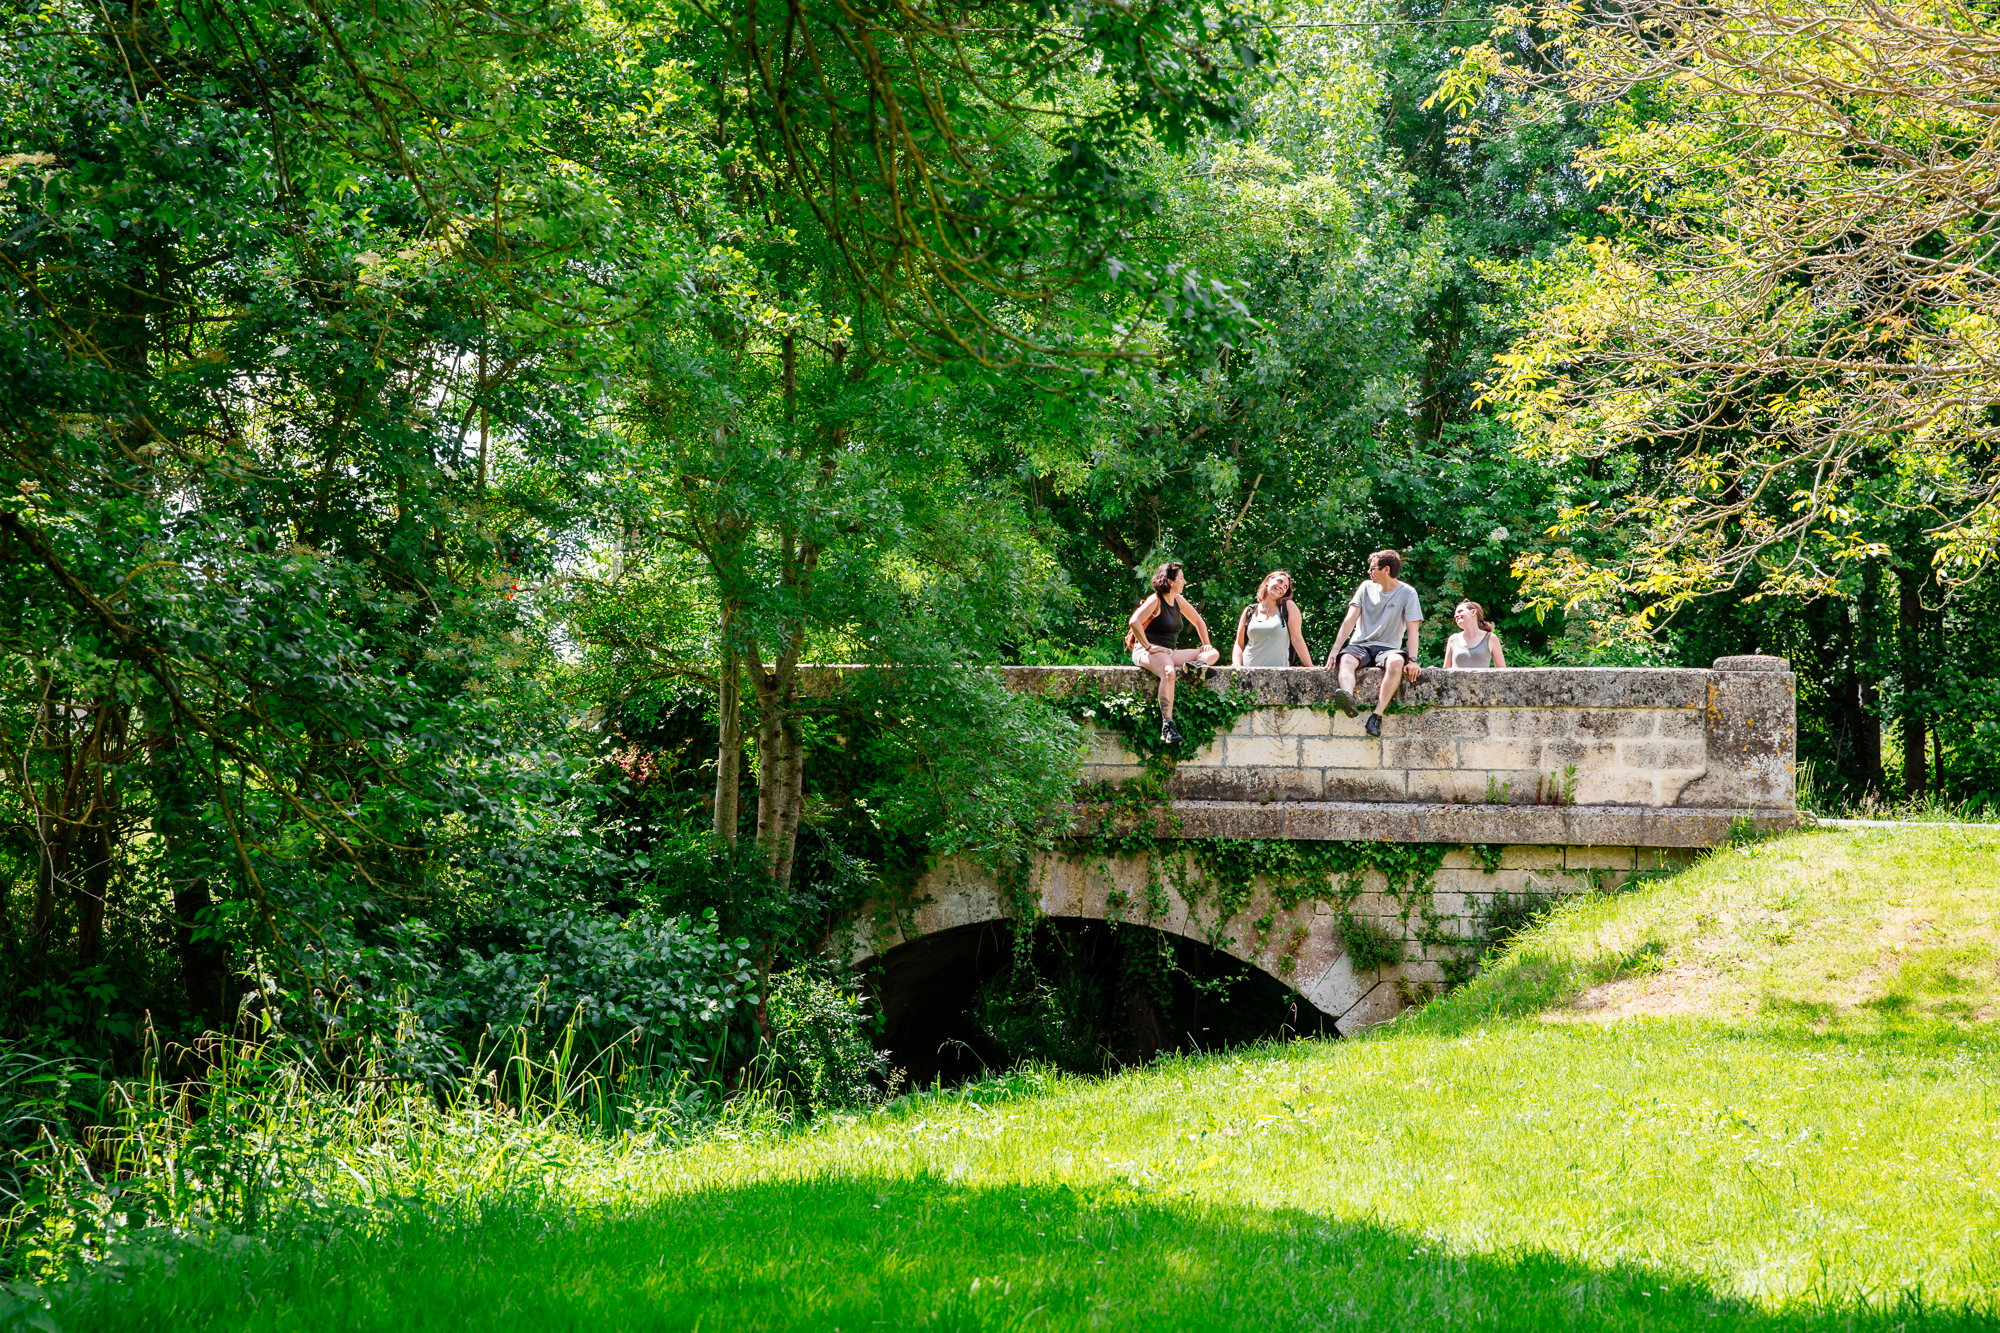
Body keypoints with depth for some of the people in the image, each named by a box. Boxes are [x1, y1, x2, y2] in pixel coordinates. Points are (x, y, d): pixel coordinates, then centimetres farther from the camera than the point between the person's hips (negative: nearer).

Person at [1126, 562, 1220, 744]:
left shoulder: (1179, 601, 15)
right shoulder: (1155, 601, -8)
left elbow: (1199, 622, 28)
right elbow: (1134, 622, -22)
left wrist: (1206, 644, 14)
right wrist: (1148, 647, -22)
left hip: (1170, 652, 8)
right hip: (1148, 652, -8)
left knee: (1213, 655, -3)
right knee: (1168, 672, -41)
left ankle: (1188, 667, -38)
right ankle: (1167, 726, -47)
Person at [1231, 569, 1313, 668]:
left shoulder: (1288, 607, 6)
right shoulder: (1249, 611, 12)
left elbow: (1297, 639, 1)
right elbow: (1239, 644, 13)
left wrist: (1310, 668, -6)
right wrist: (1236, 663, -5)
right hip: (1248, 670, 2)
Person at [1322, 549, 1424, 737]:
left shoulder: (1407, 593, 1)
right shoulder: (1366, 587, 10)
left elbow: (1412, 629, -6)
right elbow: (1350, 621, 4)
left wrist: (1412, 660, -21)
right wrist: (1335, 650, -8)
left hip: (1387, 647, -2)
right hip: (1361, 645, 2)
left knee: (1396, 662, -38)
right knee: (1346, 660, -34)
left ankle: (1377, 715, -45)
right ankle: (1348, 700, -64)